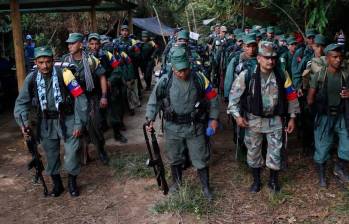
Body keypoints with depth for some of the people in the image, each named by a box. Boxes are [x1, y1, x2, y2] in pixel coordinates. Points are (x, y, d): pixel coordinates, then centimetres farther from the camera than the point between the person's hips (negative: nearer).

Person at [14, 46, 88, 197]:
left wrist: (79, 122, -15)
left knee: (72, 152, -5)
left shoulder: (64, 74, -17)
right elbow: (22, 102, 2)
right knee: (51, 155, 13)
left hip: (67, 119, -3)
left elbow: (80, 98, -14)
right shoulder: (31, 78, -8)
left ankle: (72, 182, 20)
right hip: (46, 122, 3)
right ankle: (57, 183, 34)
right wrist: (24, 121, -14)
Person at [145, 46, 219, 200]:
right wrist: (150, 119, -9)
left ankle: (206, 187, 31)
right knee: (175, 158, 19)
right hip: (173, 127, 1)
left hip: (195, 126, -1)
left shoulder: (199, 78, -11)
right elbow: (154, 100, -1)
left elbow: (212, 98, 0)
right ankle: (177, 182, 44)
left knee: (200, 158, 10)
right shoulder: (165, 81, -11)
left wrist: (213, 118, 0)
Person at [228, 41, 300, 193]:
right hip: (253, 119, -1)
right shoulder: (246, 75, -14)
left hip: (275, 119, 1)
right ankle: (256, 180, 33)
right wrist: (237, 115, -10)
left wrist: (292, 117, 3)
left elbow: (291, 97, 3)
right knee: (253, 150, 12)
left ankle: (273, 180, 32)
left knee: (275, 151, 9)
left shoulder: (282, 76, -7)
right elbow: (234, 94, -6)